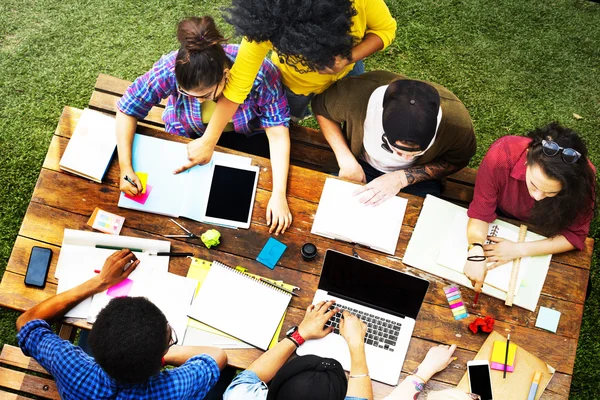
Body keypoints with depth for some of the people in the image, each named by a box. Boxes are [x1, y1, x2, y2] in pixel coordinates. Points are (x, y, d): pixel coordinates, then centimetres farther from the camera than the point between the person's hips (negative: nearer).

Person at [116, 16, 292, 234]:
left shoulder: (260, 73, -37)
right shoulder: (169, 70, -34)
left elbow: (278, 132, -31)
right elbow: (127, 110, -21)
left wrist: (279, 194, -39)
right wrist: (125, 167, -29)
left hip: (247, 133, -1)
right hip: (189, 134, 1)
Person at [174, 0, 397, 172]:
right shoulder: (267, 23, -42)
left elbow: (385, 29, -24)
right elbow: (239, 83, -35)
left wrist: (347, 59, -42)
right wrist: (208, 142, -32)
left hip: (346, 70, 1)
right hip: (294, 80, -1)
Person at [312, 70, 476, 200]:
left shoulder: (456, 119, -31)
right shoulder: (357, 92, -33)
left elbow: (456, 161, -9)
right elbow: (321, 108, -10)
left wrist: (403, 178, -23)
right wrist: (346, 161, -21)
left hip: (419, 180, 0)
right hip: (362, 168, 1)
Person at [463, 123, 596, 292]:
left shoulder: (582, 177, -34)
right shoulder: (501, 155, -38)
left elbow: (575, 235, -22)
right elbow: (480, 213, -28)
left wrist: (519, 250, -32)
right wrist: (476, 251, -47)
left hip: (545, 236, 0)